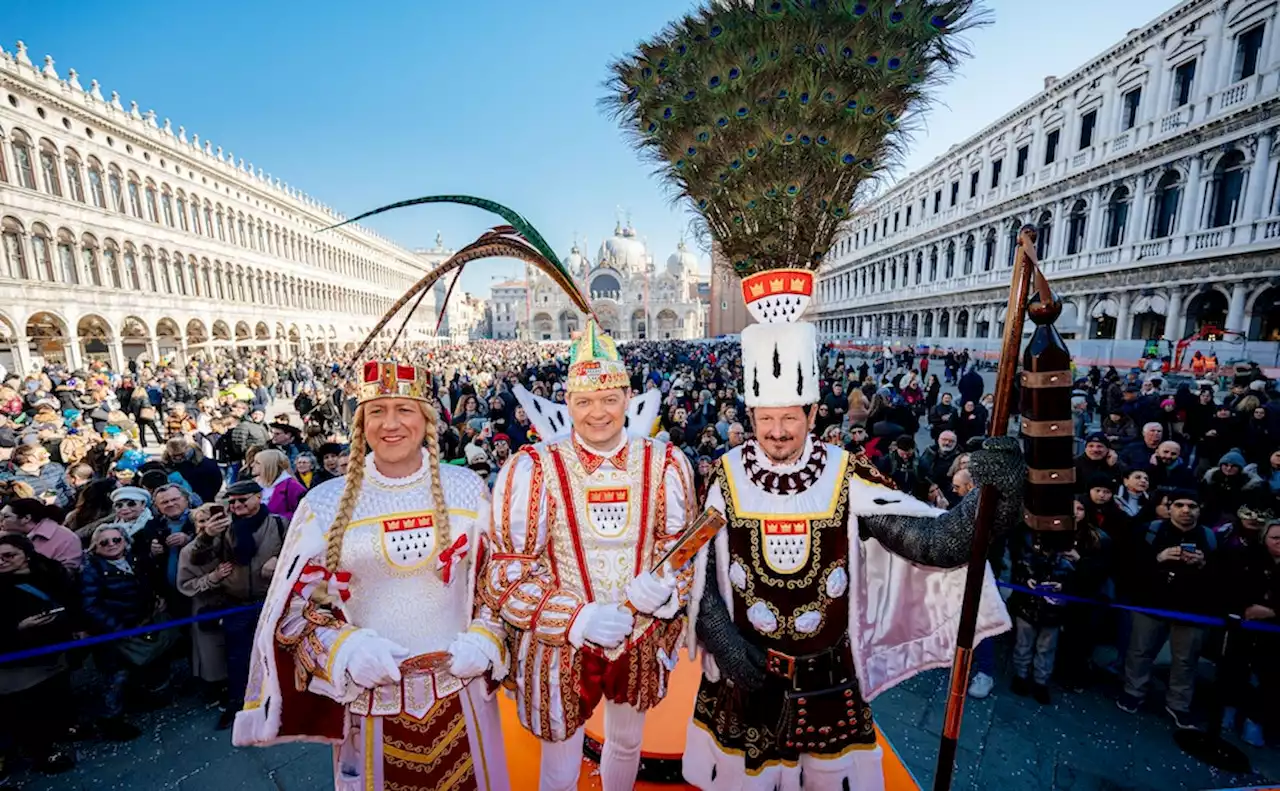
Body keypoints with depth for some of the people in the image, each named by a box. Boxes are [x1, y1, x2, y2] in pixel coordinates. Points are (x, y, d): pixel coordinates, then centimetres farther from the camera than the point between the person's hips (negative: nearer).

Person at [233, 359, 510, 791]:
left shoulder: (466, 488, -6)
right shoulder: (325, 504, -7)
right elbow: (294, 605, 0)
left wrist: (485, 640, -11)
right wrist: (344, 648, -16)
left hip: (459, 689, 1)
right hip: (370, 699, 0)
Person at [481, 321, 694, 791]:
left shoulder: (665, 465, -10)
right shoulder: (533, 469, -18)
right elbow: (505, 574, -14)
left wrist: (662, 586, -23)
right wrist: (576, 619, -25)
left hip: (642, 643, 3)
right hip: (560, 647, -2)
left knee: (627, 743, 30)